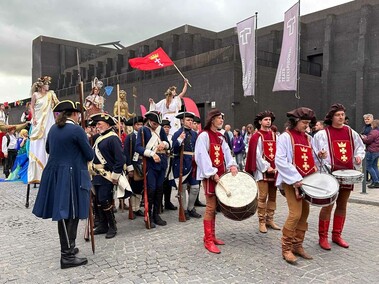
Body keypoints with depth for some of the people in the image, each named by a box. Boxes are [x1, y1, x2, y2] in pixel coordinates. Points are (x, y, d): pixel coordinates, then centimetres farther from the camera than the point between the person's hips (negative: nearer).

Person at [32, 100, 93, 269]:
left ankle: (68, 247, 29)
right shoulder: (77, 130, -13)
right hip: (71, 175, -8)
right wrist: (79, 154, 13)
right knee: (70, 214, -2)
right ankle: (67, 256, 3)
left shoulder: (54, 129, 10)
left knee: (63, 213, 16)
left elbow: (48, 149, 26)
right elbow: (90, 155, -8)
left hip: (54, 173, 8)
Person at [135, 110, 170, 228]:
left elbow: (168, 144, 18)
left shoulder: (161, 130, 10)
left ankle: (156, 214, 20)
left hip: (162, 162, 5)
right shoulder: (143, 130, -4)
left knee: (159, 189, 8)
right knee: (151, 189, -9)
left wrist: (164, 144, -6)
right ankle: (148, 216, 4)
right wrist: (152, 154, -23)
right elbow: (138, 147, -13)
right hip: (150, 163, -5)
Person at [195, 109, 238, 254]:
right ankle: (208, 240, 3)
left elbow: (226, 152, 7)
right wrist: (213, 174, -20)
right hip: (209, 176, -8)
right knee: (211, 207, -5)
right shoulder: (204, 135, -10)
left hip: (220, 175, 8)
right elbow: (202, 157, -17)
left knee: (214, 207, 12)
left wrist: (232, 165, -12)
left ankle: (211, 236, 22)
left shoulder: (220, 137, 16)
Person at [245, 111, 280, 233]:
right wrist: (266, 167, -13)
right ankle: (262, 222, 6)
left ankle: (270, 219, 21)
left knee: (272, 196, 10)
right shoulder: (257, 136, -4)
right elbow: (256, 155, -9)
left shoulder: (274, 135, 12)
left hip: (274, 170, 6)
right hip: (262, 170, -5)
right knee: (263, 197, -4)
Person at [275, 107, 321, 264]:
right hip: (292, 181, -7)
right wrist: (295, 179, -20)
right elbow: (280, 161, -16)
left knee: (304, 213, 9)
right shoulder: (285, 137, -7)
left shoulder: (307, 138, 14)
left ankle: (297, 245, 21)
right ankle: (286, 248, 1)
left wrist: (314, 173, 2)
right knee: (295, 214, -12)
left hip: (307, 181, 7)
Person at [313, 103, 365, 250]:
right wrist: (323, 164, -20)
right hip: (330, 174, -5)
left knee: (342, 205, 13)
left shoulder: (351, 132, 9)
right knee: (328, 206, -3)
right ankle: (323, 237, 10)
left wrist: (358, 156, 1)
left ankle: (337, 235, 27)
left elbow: (360, 147, 20)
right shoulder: (322, 134, -5)